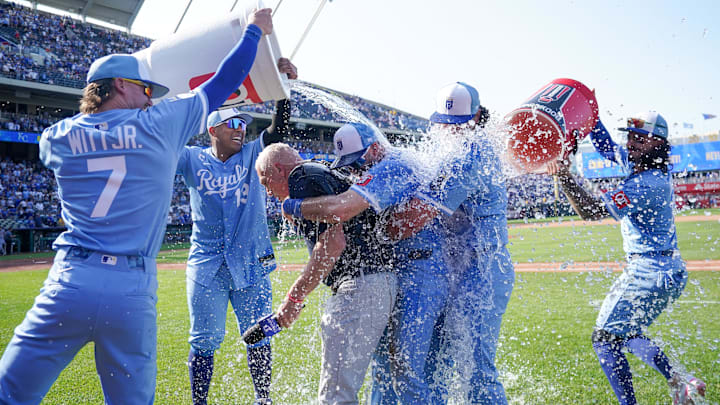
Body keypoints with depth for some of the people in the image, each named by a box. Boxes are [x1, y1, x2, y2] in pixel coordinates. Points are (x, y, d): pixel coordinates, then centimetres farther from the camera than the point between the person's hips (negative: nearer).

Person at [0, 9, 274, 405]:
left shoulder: (57, 137, 8)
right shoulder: (159, 124, 3)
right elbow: (223, 82, 12)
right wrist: (253, 30, 26)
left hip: (69, 283, 1)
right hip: (134, 291, -1)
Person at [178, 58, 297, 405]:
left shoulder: (253, 155, 4)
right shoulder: (193, 160, 2)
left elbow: (279, 129, -8)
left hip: (251, 264, 1)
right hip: (206, 265, -1)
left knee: (259, 338, 10)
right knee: (205, 341, 7)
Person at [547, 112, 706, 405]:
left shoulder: (646, 185, -24)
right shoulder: (644, 165, 4)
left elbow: (591, 211, -29)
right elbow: (606, 146, 16)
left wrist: (564, 177, -37)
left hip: (651, 275, -10)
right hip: (666, 272, 10)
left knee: (605, 337, -2)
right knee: (625, 333, 22)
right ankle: (678, 381, 21)